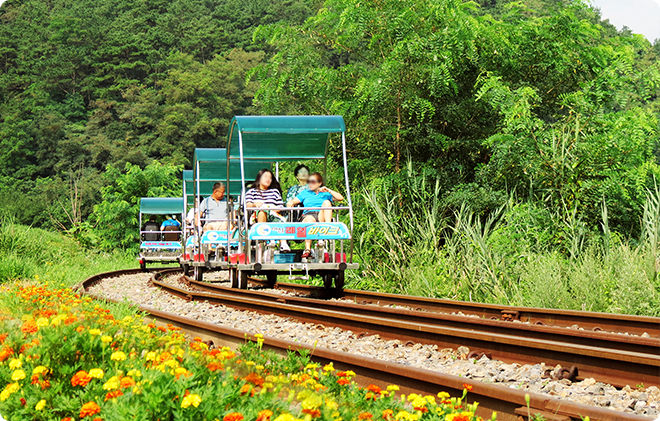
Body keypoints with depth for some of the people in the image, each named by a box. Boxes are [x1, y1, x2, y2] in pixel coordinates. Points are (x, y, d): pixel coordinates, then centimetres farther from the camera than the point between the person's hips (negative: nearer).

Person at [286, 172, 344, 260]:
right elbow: (292, 201, 19)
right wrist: (290, 203, -5)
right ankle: (307, 249, -51)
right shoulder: (305, 193, 28)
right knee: (309, 219, -38)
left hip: (322, 217, 1)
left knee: (327, 202, -24)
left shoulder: (325, 194, 24)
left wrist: (328, 190, 1)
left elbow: (340, 198, 10)